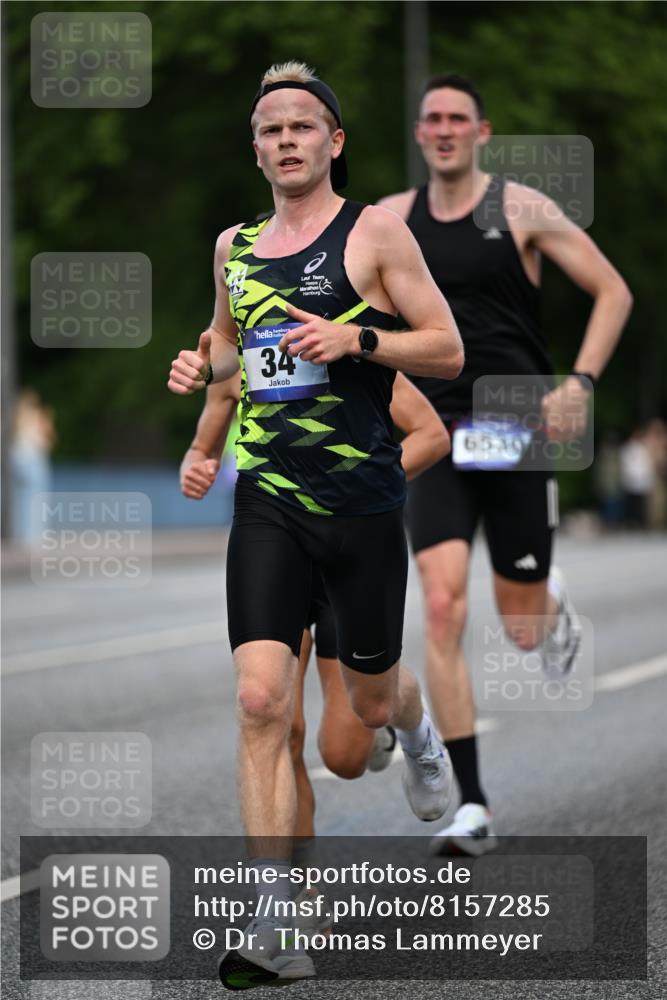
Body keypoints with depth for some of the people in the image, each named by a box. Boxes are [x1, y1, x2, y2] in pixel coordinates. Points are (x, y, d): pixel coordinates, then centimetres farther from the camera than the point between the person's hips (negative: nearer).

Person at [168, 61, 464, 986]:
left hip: (362, 500, -3)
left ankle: (418, 732, 53)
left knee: (371, 698, 12)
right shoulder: (234, 246, 11)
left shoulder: (374, 231, -4)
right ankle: (277, 926, -13)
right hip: (266, 500, 3)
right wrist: (205, 363, 8)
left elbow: (449, 352, -5)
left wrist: (359, 338, -20)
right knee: (261, 701, -12)